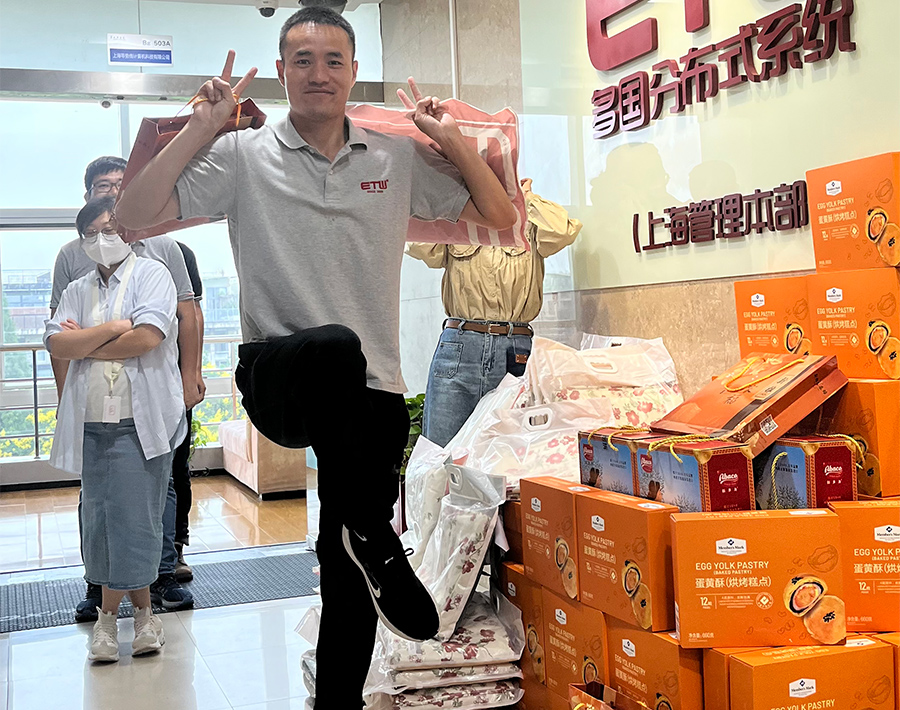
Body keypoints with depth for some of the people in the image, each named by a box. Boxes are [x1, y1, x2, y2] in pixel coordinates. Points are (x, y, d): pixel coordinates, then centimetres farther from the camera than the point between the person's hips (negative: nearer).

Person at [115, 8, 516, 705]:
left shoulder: (399, 158, 11)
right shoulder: (244, 156, 5)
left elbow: (499, 216, 12)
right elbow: (136, 214, -2)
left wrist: (451, 139, 1)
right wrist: (204, 126, -5)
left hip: (373, 393, 3)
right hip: (277, 376, -2)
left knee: (349, 582, 2)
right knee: (335, 348, -40)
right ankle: (374, 539, -25)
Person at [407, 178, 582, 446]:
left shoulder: (528, 228, 14)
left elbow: (563, 232, -6)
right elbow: (417, 246, -3)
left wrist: (526, 197, 9)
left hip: (515, 353, 0)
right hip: (458, 346, 0)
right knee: (440, 453, -5)